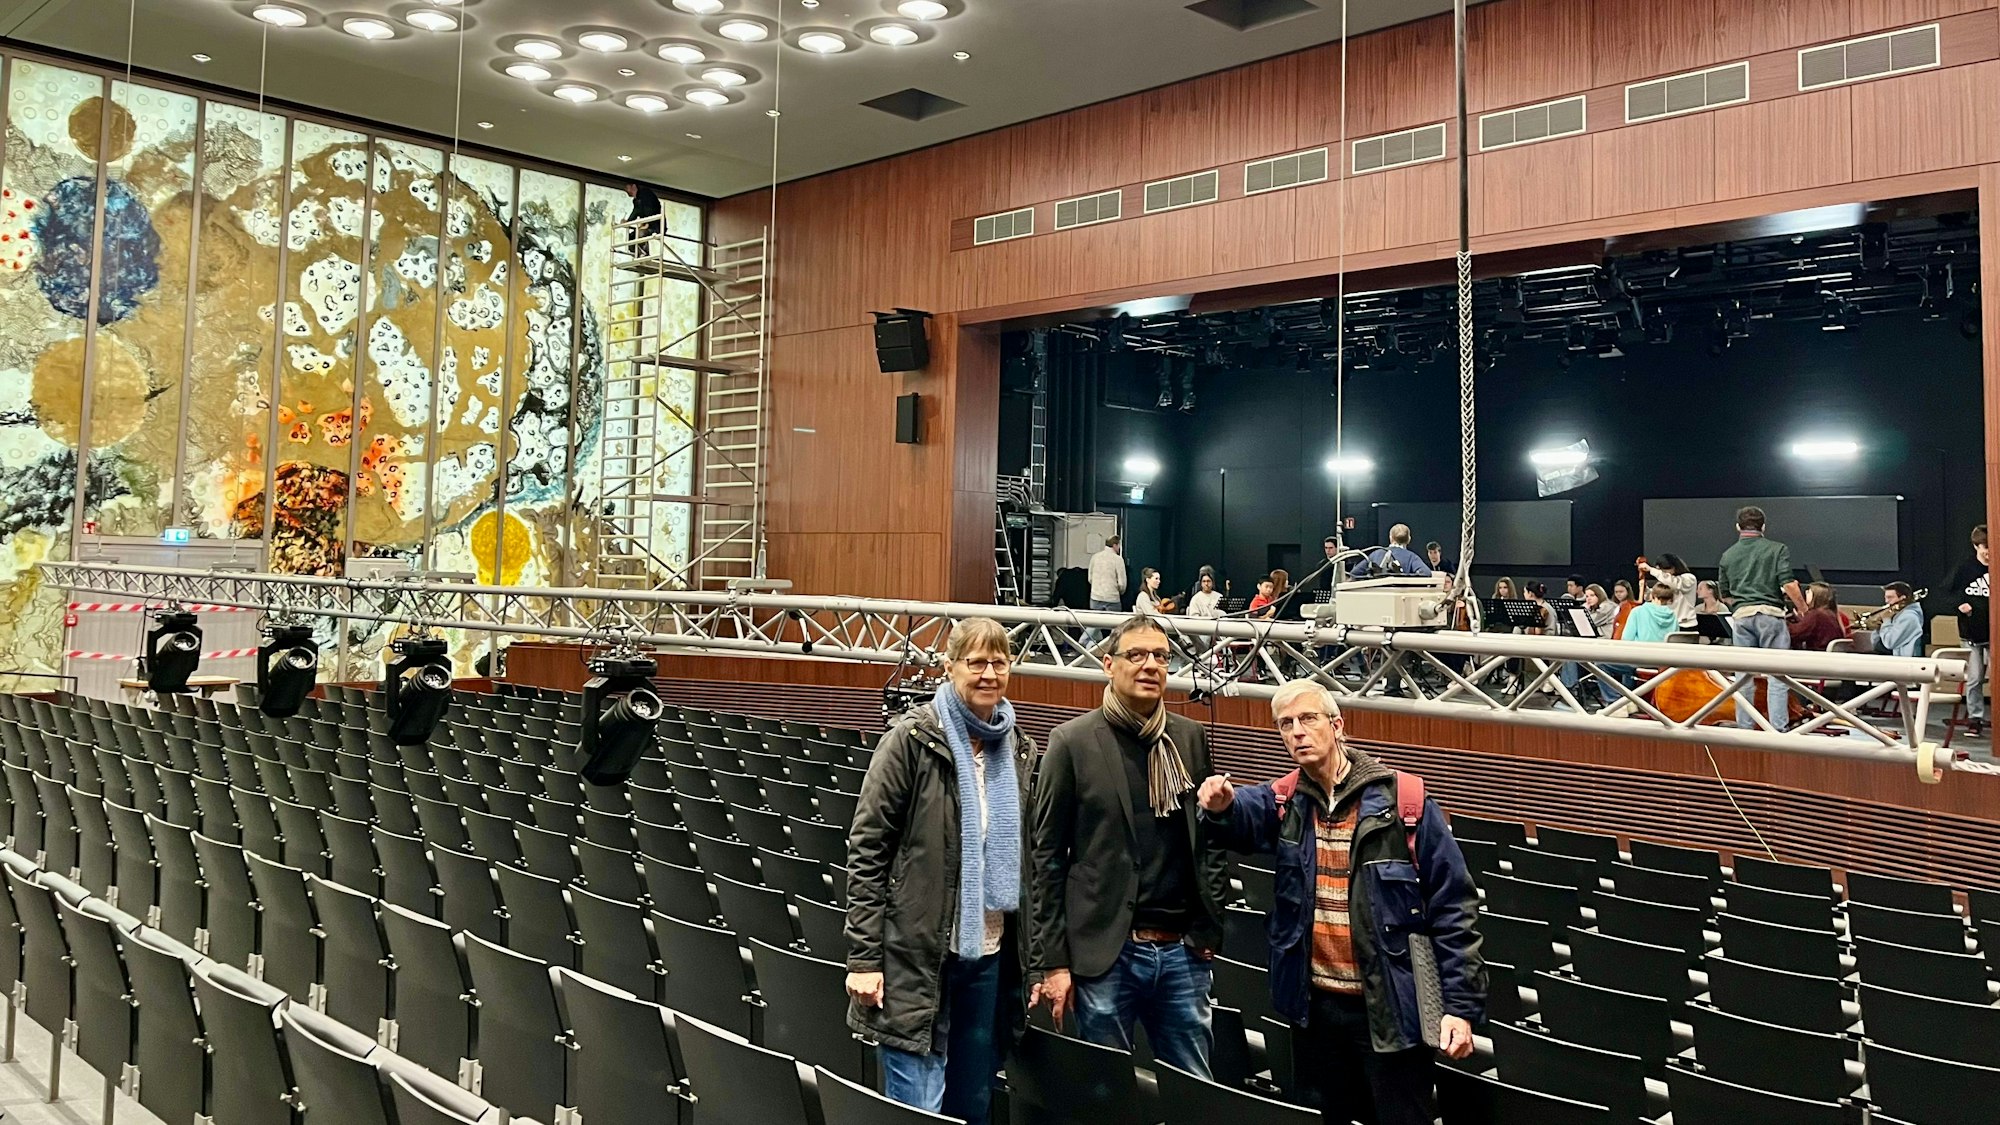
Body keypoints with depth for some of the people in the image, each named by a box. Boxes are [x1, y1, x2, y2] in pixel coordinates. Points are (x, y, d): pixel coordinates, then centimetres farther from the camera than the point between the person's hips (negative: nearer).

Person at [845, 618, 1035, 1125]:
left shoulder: (1018, 749, 8)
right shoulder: (913, 739, -8)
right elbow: (866, 849, -9)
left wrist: (1031, 958, 12)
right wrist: (864, 956, -13)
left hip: (989, 954, 6)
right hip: (916, 954, -5)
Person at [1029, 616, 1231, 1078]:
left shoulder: (1191, 737, 8)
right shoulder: (1072, 741, -4)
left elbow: (1212, 839, 12)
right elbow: (1046, 857, -5)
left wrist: (1210, 927, 4)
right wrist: (1052, 961, -7)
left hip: (1182, 952, 4)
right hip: (1106, 952, -3)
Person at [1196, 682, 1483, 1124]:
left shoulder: (1403, 801, -10)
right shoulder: (1284, 802, 2)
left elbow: (1452, 907, -8)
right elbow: (1247, 813, -20)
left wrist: (1461, 1004, -11)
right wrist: (1222, 806, -44)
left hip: (1390, 1007, -4)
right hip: (1315, 1005, 4)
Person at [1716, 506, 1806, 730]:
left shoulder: (1728, 555, 11)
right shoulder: (1777, 549, 1)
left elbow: (1724, 595, 15)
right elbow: (1789, 584, -10)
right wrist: (1803, 609, 1)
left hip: (1741, 615, 3)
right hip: (1770, 613, -3)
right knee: (1776, 675, -1)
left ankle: (1744, 728, 11)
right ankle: (1778, 728, -4)